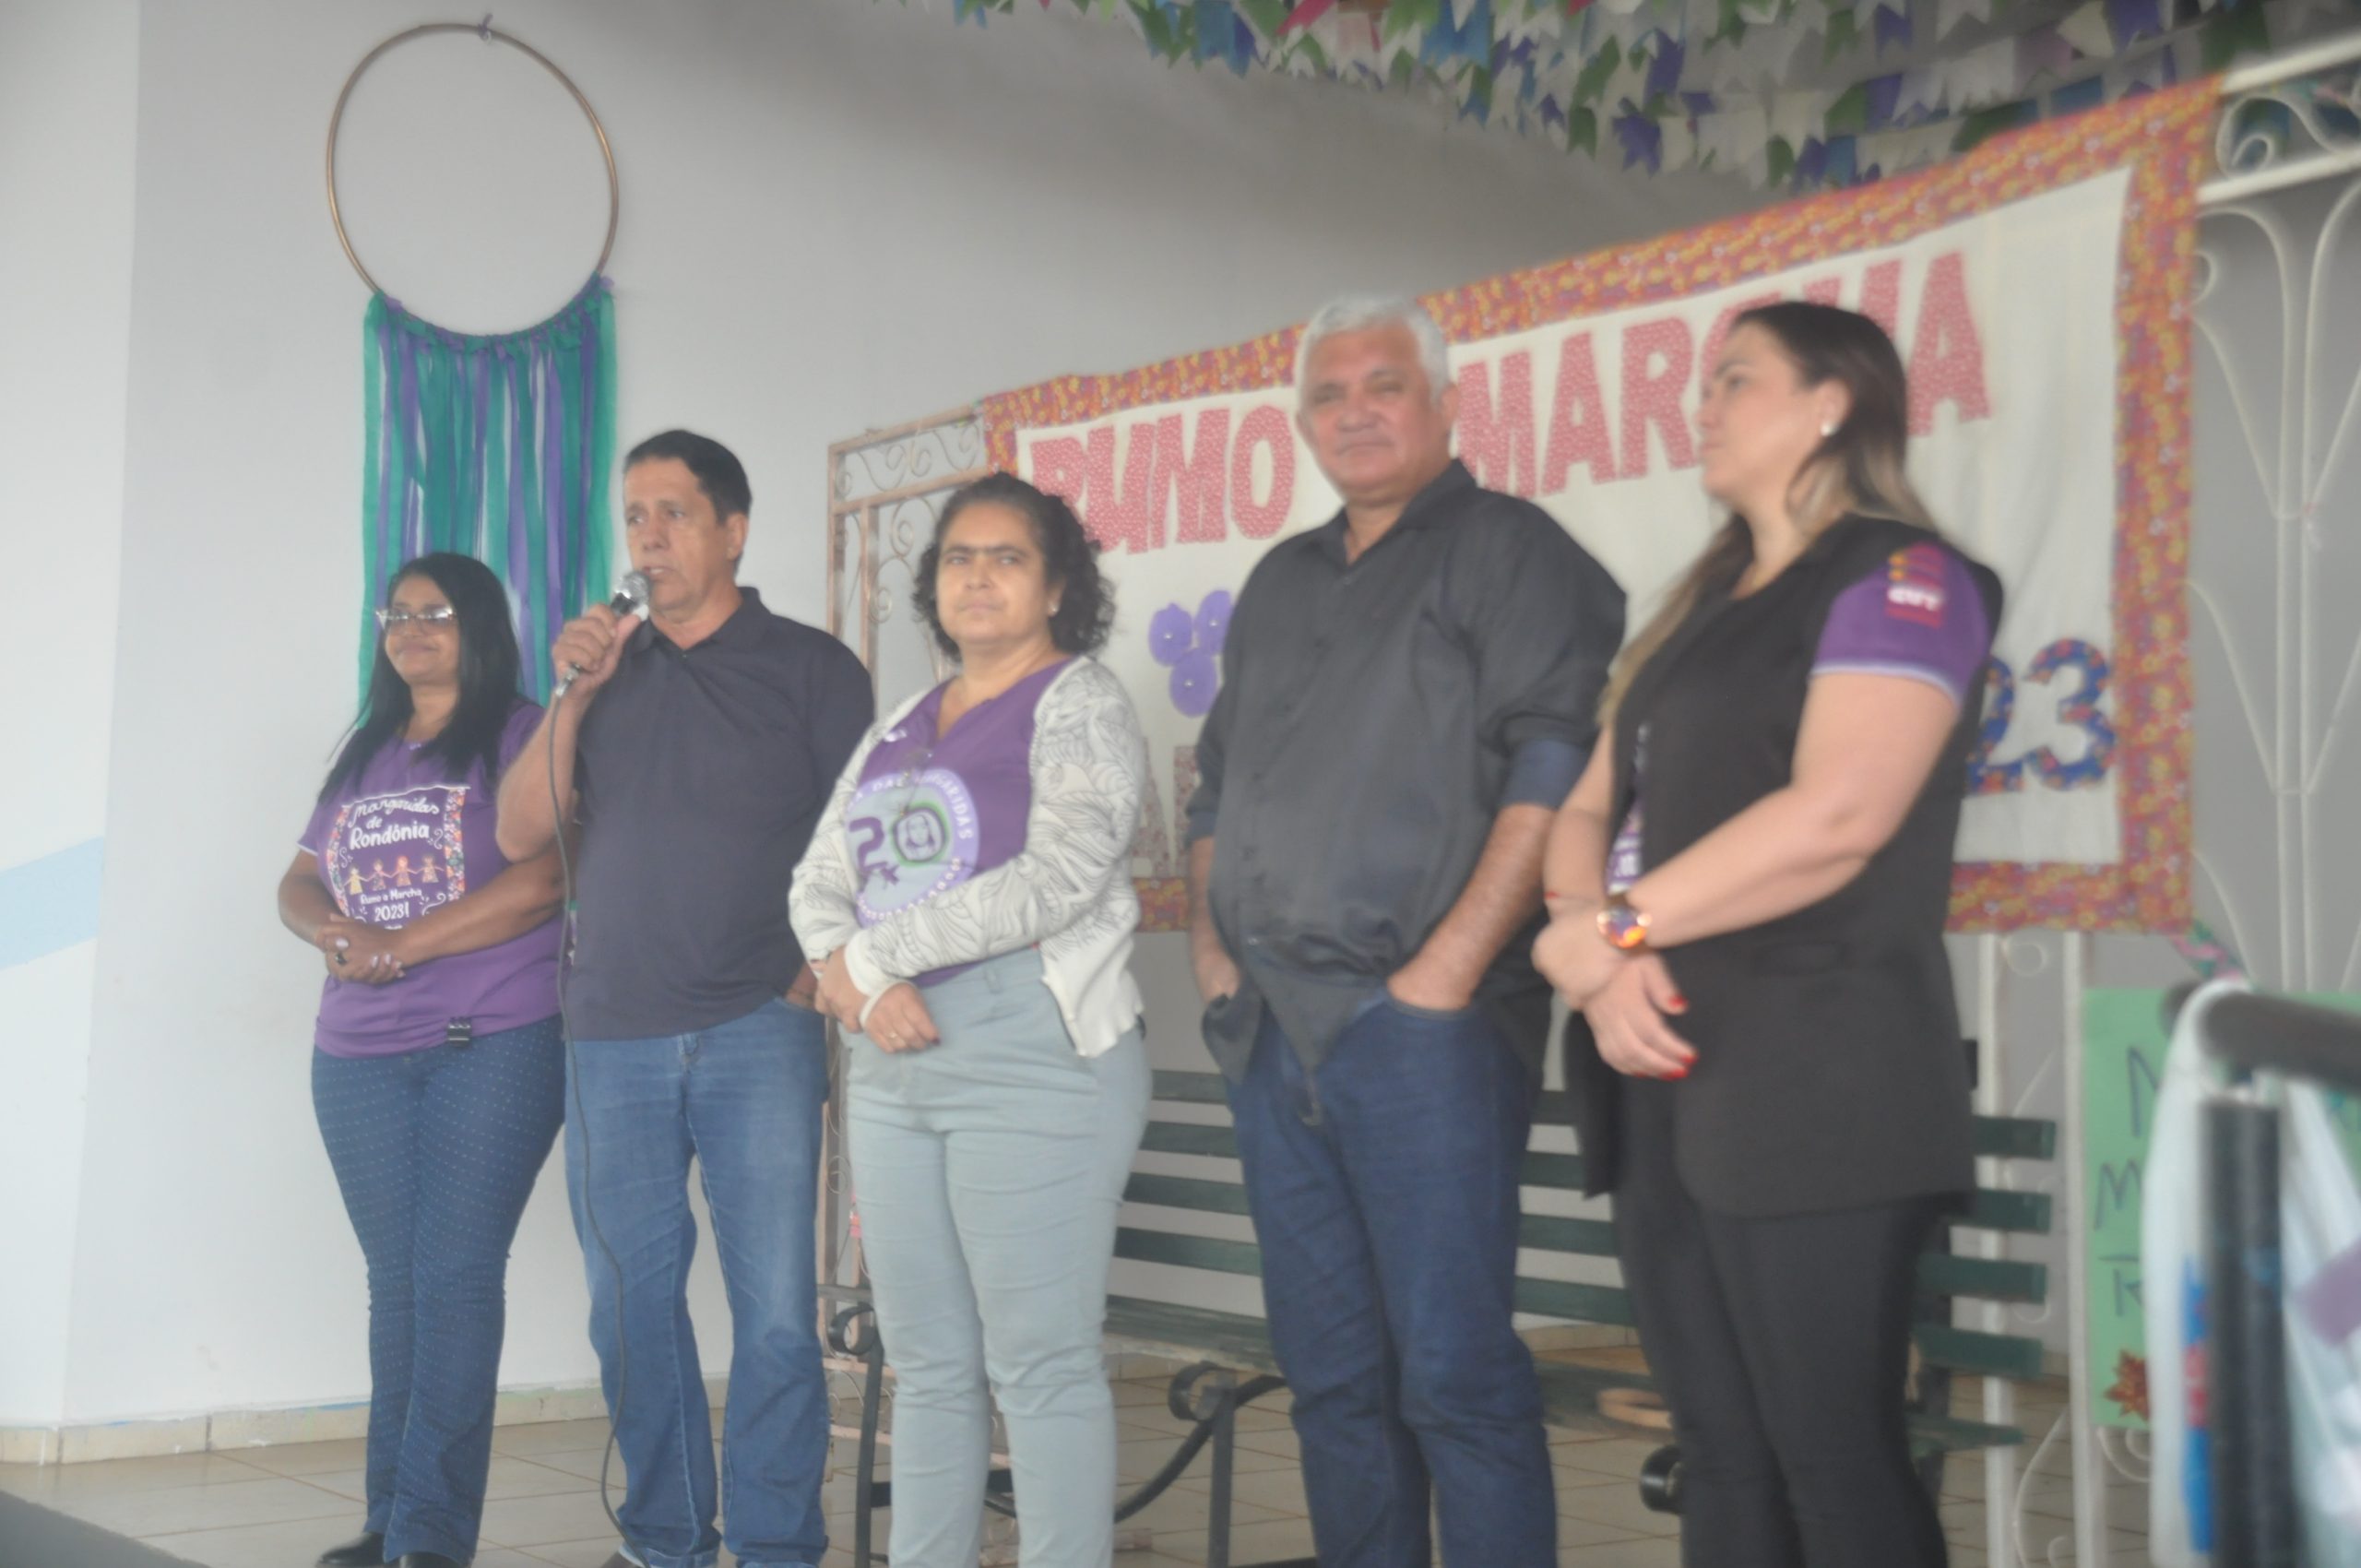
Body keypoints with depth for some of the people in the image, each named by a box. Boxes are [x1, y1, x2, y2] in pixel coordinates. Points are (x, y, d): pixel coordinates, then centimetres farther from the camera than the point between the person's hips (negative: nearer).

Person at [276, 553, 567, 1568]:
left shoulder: (520, 734, -1)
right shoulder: (364, 753, 19)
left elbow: (547, 874, -14)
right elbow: (301, 883, 18)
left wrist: (405, 944, -15)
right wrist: (331, 932, -6)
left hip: (495, 1045, -6)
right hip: (359, 1057, 6)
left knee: (455, 1274, -10)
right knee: (396, 1282, 8)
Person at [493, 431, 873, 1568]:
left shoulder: (809, 666, 5)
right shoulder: (605, 667, 15)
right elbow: (521, 832, 7)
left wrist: (816, 973, -8)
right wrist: (574, 696, -4)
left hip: (757, 1033, -3)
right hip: (613, 1036, 4)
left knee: (776, 1309, -6)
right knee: (631, 1305, 8)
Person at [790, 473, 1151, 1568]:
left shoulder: (1081, 707, -1)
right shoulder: (901, 728, 19)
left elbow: (1059, 876, -15)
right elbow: (819, 882, 14)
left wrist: (869, 952, -11)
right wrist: (862, 983, -9)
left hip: (1036, 1059, -7)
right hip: (893, 1064, 7)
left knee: (1039, 1365, -6)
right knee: (926, 1365, 10)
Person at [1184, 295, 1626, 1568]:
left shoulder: (1507, 549, -2)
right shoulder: (1280, 584, 21)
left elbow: (1556, 768, -13)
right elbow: (1218, 783, 27)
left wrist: (1452, 965, -18)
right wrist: (1209, 940, 12)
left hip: (1421, 1024, -7)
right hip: (1270, 1027, 7)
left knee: (1452, 1369, -7)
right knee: (1330, 1370, 11)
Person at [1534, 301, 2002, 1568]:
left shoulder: (1898, 579, -4)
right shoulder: (1699, 606, 21)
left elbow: (1835, 818, -18)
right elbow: (1591, 807, 15)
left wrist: (1612, 927, -12)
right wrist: (1602, 967, -6)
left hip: (1813, 1079, -8)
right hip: (1659, 1083, 8)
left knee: (1830, 1453, -4)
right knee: (1719, 1452, 11)